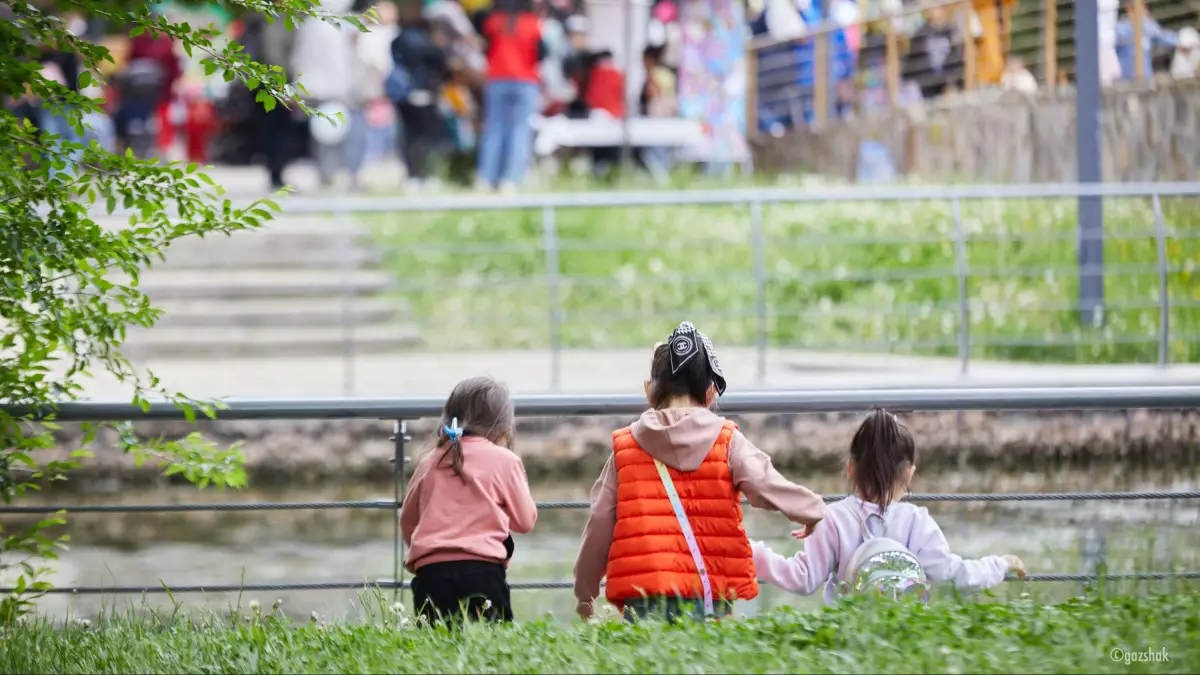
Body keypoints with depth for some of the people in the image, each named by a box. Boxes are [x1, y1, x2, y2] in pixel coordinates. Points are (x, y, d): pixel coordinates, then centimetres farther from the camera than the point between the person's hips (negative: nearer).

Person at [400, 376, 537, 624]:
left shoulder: (429, 463, 14)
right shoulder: (504, 460, 3)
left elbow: (407, 520, 23)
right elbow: (526, 520, 9)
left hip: (430, 574, 3)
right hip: (481, 570, -3)